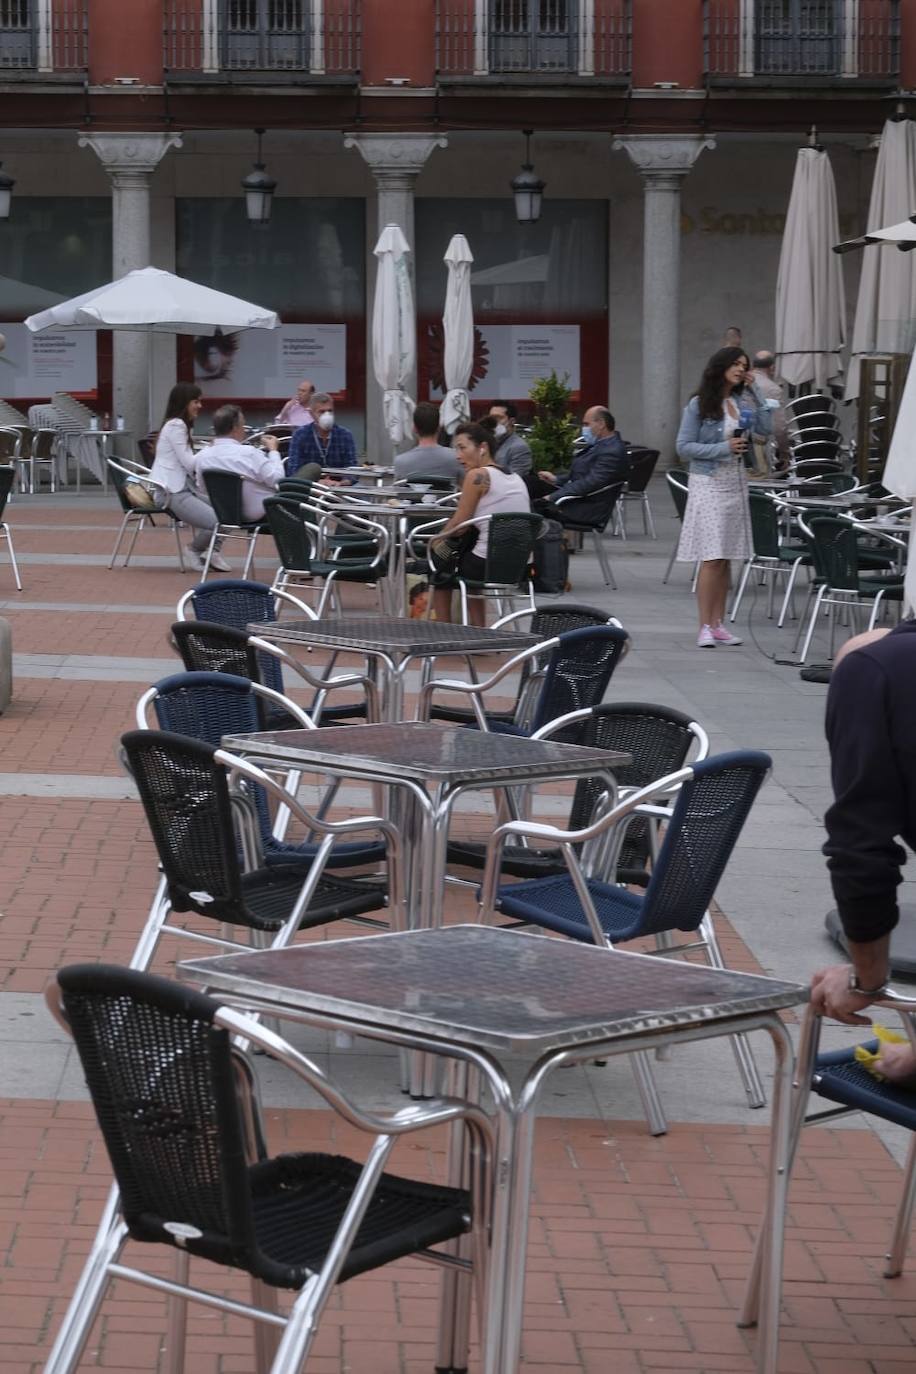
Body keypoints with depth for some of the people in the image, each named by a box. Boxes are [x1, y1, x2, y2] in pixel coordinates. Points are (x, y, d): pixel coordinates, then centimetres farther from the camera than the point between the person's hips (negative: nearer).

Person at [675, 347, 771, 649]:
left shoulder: (742, 401, 10)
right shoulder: (699, 404, -4)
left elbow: (765, 428, -1)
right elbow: (684, 447, -7)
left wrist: (754, 391, 0)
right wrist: (723, 448, -16)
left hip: (736, 484, 6)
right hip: (709, 484, -6)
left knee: (725, 559, 7)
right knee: (712, 558, -10)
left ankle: (718, 624, 12)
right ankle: (705, 627, -8)